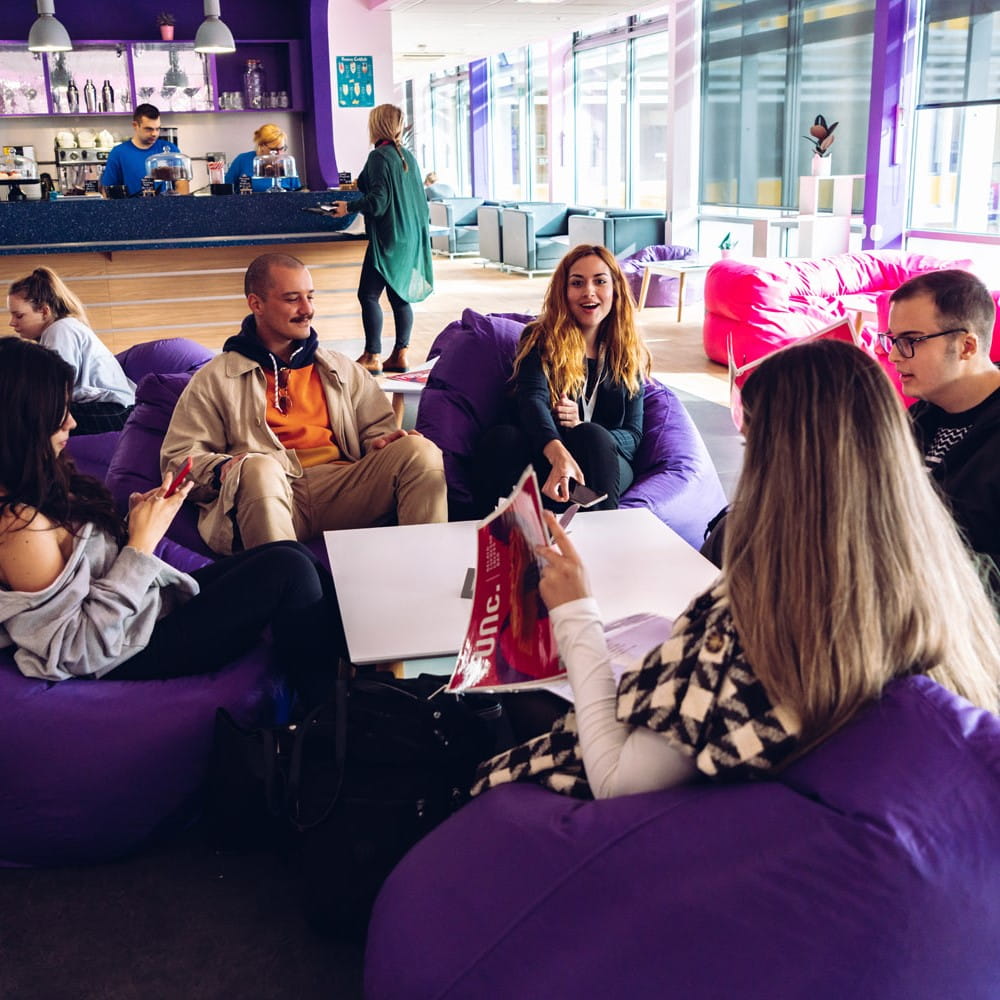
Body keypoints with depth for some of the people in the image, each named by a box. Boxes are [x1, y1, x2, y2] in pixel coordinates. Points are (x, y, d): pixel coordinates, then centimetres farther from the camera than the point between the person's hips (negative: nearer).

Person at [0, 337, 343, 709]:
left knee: (293, 553, 4)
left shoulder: (38, 486, 3)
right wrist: (142, 542, -22)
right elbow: (80, 649, -24)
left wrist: (136, 522, -6)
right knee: (289, 569, -13)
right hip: (139, 646, -10)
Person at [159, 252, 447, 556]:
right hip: (267, 492, -3)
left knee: (420, 450, -22)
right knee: (259, 466, -38)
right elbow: (178, 457, 11)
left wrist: (381, 441, -1)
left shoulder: (342, 370, 27)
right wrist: (222, 470, -11)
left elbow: (377, 427, 25)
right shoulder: (216, 380, 17)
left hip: (342, 489, 3)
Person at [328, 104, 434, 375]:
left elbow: (377, 201, -18)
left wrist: (348, 207, -4)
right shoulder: (407, 156, 11)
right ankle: (400, 355, 10)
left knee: (368, 295, -3)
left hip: (388, 238, -8)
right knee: (400, 295, 9)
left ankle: (372, 357, -4)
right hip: (410, 237, 8)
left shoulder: (379, 156, -12)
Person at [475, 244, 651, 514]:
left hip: (606, 466, 2)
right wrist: (558, 453, -40)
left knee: (592, 435, -33)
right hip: (542, 459, -1)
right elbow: (532, 399, -17)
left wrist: (584, 431, -16)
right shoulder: (540, 340, 3)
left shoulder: (629, 356, 12)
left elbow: (633, 435, 8)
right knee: (501, 437, -33)